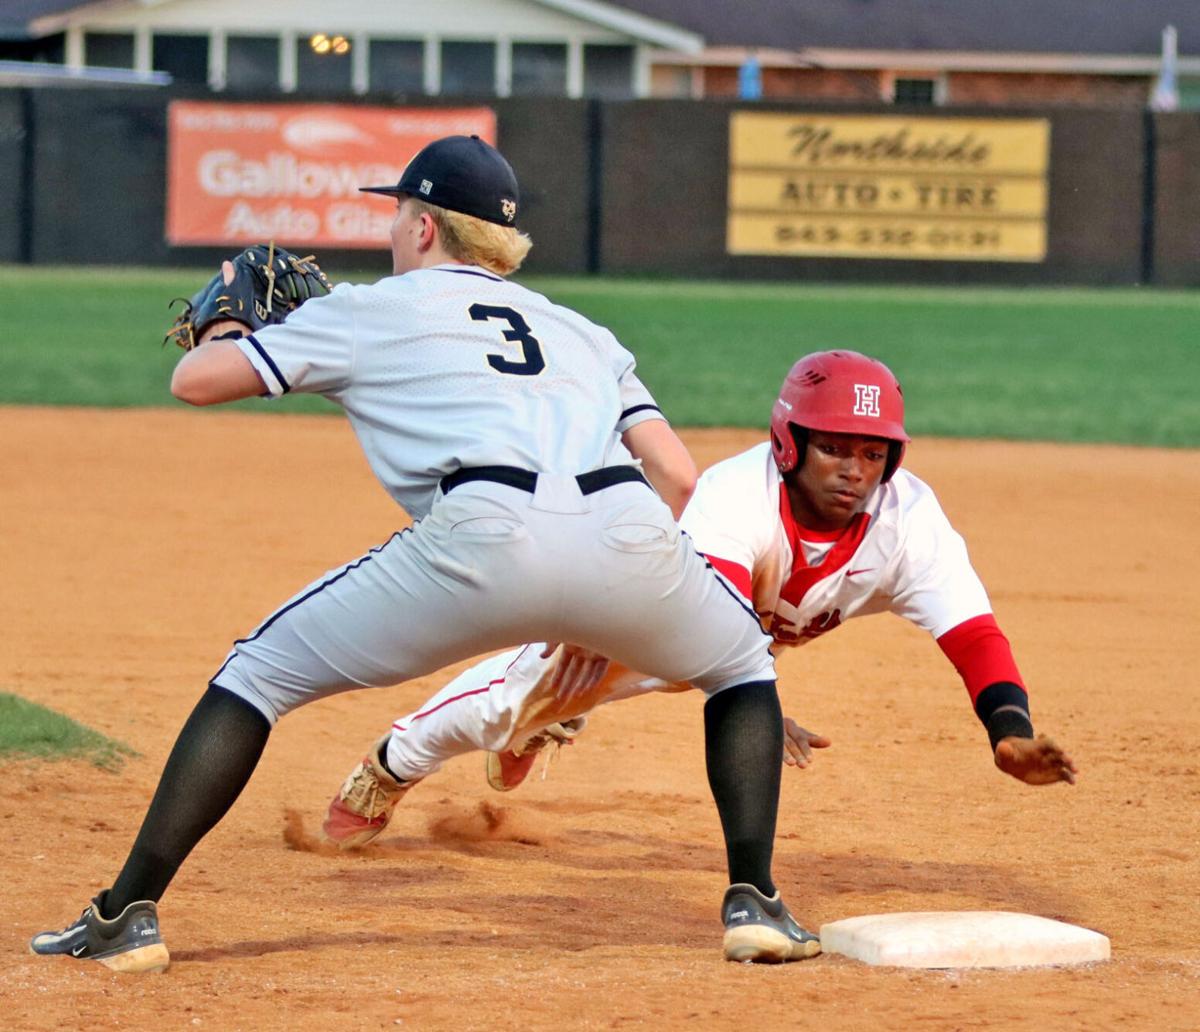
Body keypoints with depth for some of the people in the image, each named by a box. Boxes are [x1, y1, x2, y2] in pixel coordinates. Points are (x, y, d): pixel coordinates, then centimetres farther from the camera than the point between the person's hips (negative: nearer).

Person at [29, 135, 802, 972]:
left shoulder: (374, 312, 24)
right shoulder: (581, 330, 34)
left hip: (482, 534, -3)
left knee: (261, 672, 14)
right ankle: (756, 901, 16)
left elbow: (195, 379, 22)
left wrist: (225, 326, 46)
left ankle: (127, 915, 6)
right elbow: (675, 472, 22)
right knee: (743, 666, 33)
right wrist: (593, 619, 31)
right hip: (630, 529, 3)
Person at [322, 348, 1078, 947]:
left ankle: (542, 726, 60)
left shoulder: (907, 519, -36)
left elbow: (972, 632, -43)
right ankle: (393, 765, 34)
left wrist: (1011, 731, -61)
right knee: (528, 687, 3)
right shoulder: (738, 496, -47)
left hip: (762, 633, 4)